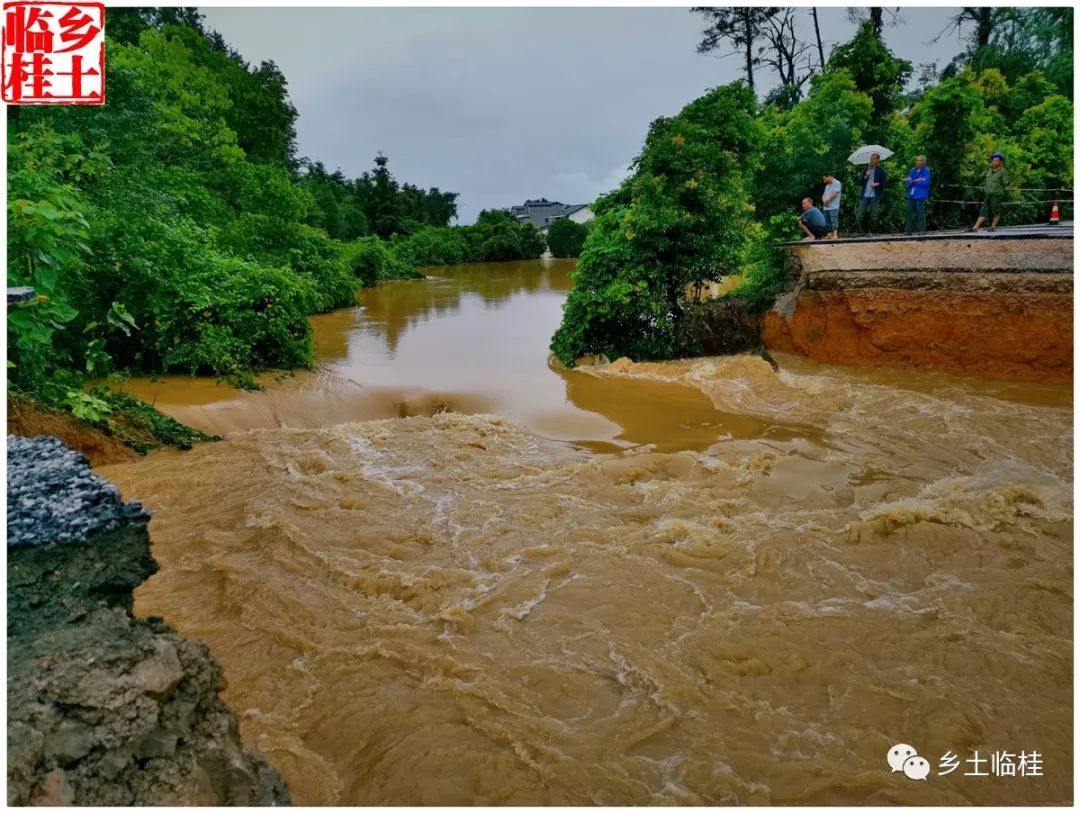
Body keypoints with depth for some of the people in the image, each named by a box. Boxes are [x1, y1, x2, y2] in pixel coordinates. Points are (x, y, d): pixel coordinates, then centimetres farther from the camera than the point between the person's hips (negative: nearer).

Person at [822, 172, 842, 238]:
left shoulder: (837, 183, -4)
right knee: (828, 222, 7)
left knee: (834, 221, -12)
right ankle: (830, 234, 11)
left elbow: (834, 194, -14)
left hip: (833, 207, -8)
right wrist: (824, 201, -2)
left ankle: (835, 234, -16)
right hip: (826, 207, 8)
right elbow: (824, 194, 19)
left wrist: (827, 201, -5)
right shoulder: (827, 185, 22)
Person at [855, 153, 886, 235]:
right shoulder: (867, 169, 17)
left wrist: (877, 184, -15)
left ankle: (871, 231, 5)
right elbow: (861, 182, 16)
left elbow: (884, 183, 2)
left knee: (873, 215, -1)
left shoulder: (881, 170, 6)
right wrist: (865, 176, -2)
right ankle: (858, 230, 1)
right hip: (865, 195, 3)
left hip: (875, 196, -3)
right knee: (859, 214, -5)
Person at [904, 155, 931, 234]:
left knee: (920, 213, -6)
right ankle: (909, 229, 16)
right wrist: (917, 181, -10)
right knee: (910, 212, 9)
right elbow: (907, 180, 9)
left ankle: (921, 230, -2)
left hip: (920, 195, -7)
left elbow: (925, 182, -15)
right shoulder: (913, 171, 16)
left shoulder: (926, 171, -4)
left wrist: (913, 181, -8)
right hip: (911, 195, 7)